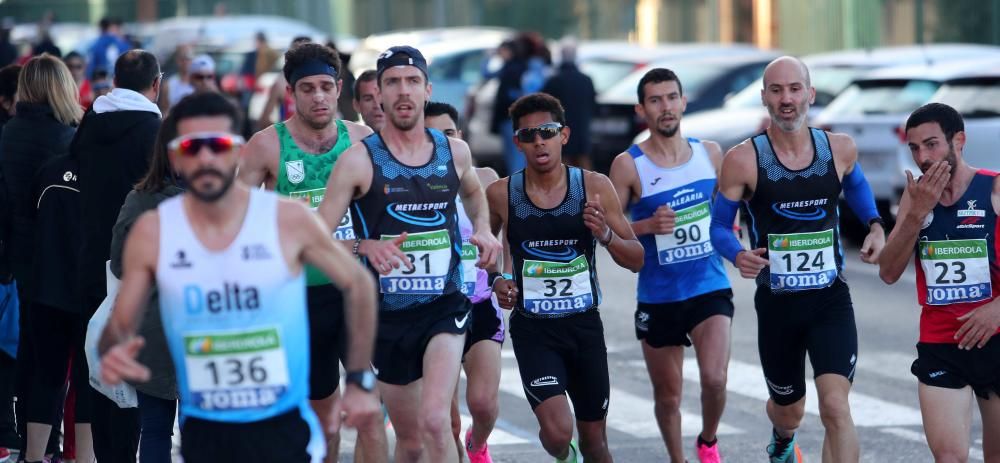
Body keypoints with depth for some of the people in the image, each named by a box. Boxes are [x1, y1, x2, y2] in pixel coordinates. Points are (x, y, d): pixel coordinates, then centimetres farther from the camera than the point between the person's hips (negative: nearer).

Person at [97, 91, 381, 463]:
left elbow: (357, 284, 6)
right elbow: (119, 326, 3)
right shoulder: (151, 233, -4)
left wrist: (360, 381, 3)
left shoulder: (289, 221, -7)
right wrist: (113, 352, -22)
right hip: (203, 433, 2)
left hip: (283, 428, -2)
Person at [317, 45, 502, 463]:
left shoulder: (454, 152, 4)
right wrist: (364, 246, -26)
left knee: (435, 420, -23)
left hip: (444, 306, 0)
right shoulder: (359, 160, -7)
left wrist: (482, 229, 10)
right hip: (387, 314, 0)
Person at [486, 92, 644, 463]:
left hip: (585, 325, 2)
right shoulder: (501, 194, -5)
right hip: (533, 328, -2)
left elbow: (636, 261, 1)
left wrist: (605, 235, -18)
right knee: (558, 433, -18)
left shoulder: (594, 188, -4)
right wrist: (496, 280, -4)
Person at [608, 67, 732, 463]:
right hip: (658, 297, -1)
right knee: (667, 394, 11)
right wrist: (648, 226, -21)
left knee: (714, 379, -17)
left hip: (710, 288, 1)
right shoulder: (628, 165, -7)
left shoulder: (710, 153, 2)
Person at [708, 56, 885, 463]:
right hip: (776, 304, 0)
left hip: (831, 299, 0)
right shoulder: (743, 160, -11)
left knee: (836, 407, -19)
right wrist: (738, 255, -23)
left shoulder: (839, 149, -2)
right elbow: (719, 227, -1)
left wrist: (875, 225, 7)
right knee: (788, 409, 19)